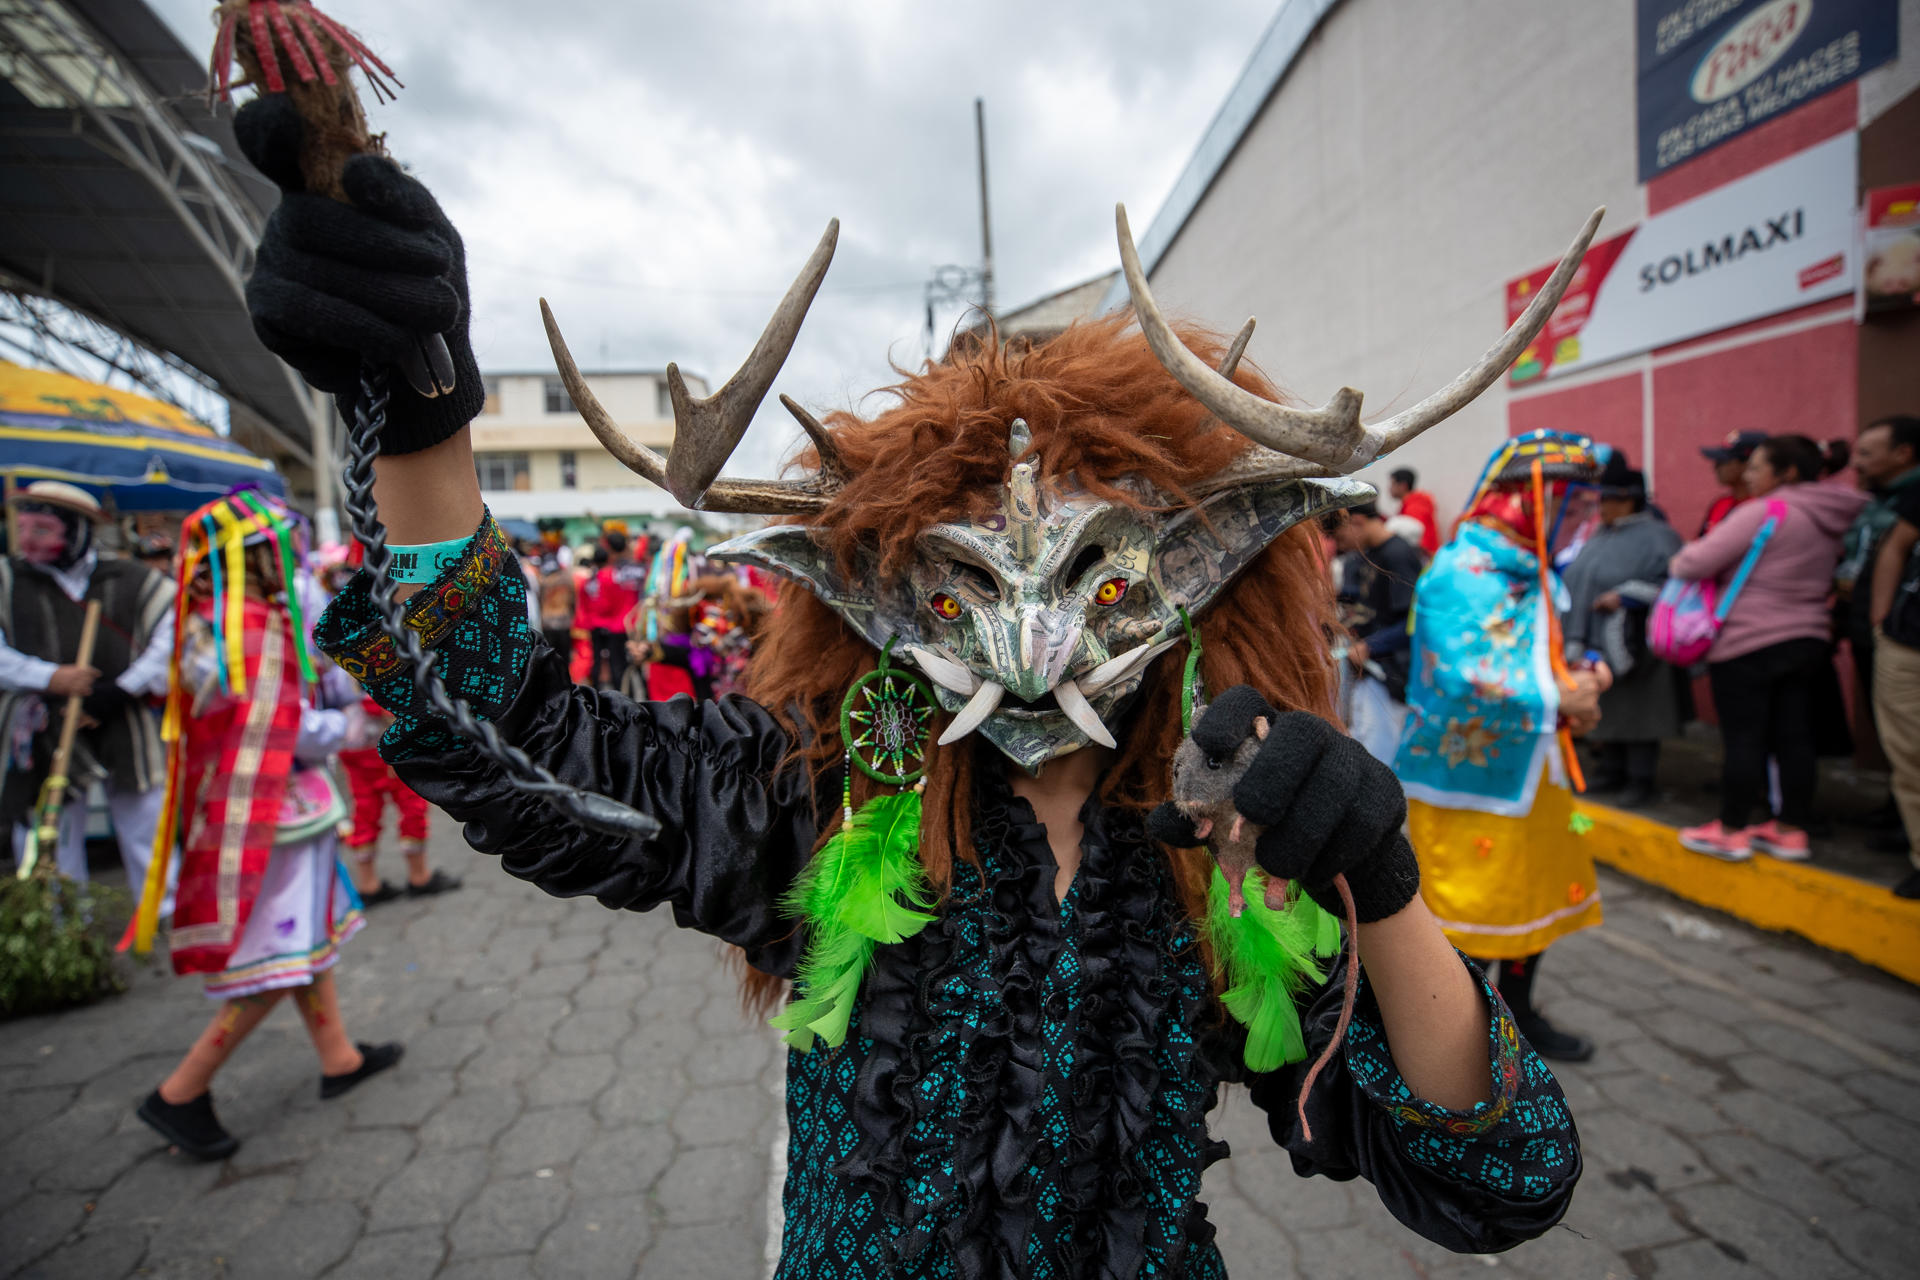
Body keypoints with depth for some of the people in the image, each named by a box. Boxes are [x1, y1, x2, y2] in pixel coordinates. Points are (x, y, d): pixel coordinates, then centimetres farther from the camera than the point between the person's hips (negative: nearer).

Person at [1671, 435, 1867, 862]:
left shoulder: (1764, 512, -14)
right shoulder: (1832, 518, 11)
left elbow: (1697, 563, -19)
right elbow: (1827, 581, 23)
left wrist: (1679, 560, 3)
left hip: (1748, 643, -8)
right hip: (1809, 639, 8)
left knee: (1742, 739, 0)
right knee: (1794, 737, 11)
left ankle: (1731, 831, 9)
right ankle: (1792, 830, 19)